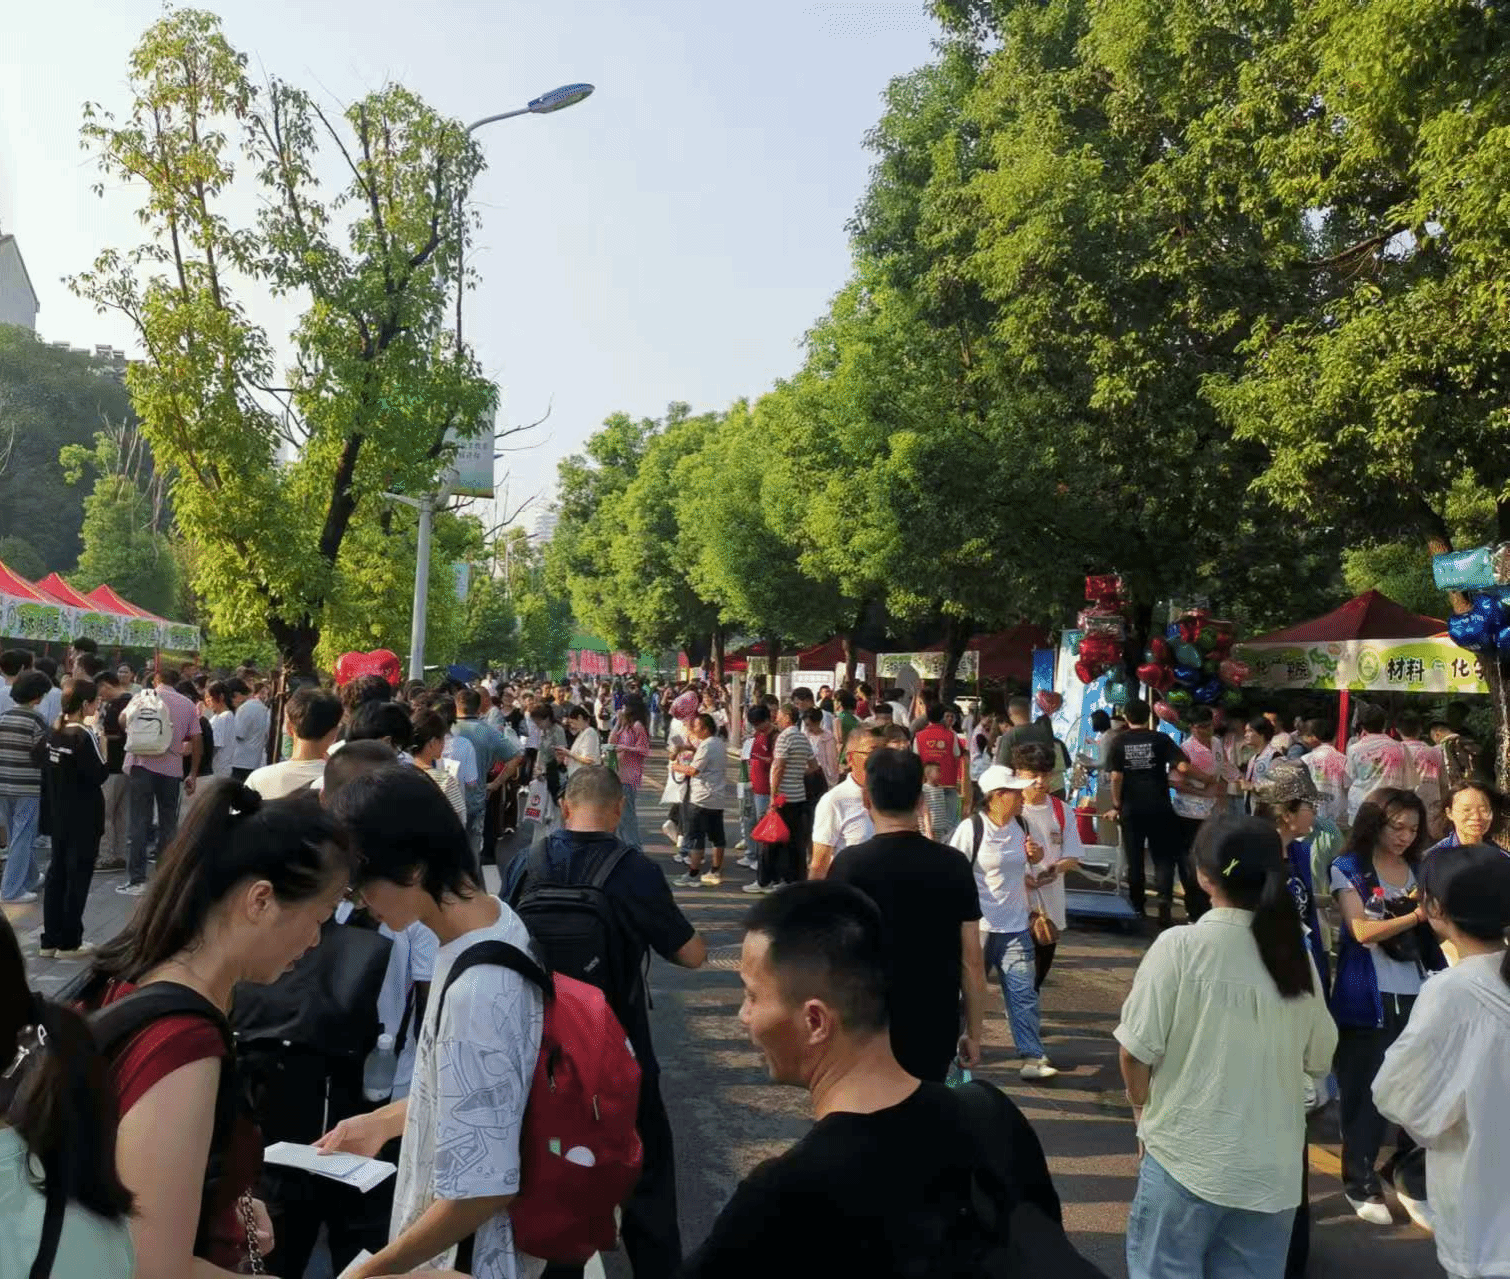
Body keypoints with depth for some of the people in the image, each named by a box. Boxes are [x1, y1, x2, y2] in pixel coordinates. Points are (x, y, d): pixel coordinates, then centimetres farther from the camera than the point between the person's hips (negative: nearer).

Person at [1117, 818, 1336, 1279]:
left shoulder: (1180, 945, -16)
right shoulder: (1298, 954, -3)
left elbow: (1136, 1050, -12)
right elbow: (1319, 1058, 8)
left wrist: (1144, 1110, 7)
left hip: (1187, 1156, -4)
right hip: (1273, 1167, 4)